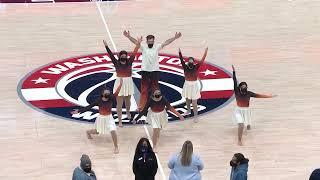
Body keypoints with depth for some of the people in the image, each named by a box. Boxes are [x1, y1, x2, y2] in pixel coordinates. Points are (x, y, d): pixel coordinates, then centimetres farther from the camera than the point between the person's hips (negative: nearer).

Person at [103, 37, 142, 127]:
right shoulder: (116, 63, -6)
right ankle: (120, 121, 2)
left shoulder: (129, 62, -1)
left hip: (128, 83, 3)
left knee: (128, 101, 21)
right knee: (119, 103, -2)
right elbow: (111, 55, -14)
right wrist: (106, 46, -24)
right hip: (119, 83, -2)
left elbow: (134, 53, -6)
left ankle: (128, 112, 53)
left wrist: (138, 44, -12)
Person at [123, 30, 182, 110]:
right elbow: (135, 41, -16)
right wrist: (129, 36, -32)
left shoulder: (157, 47, -1)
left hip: (155, 71, 1)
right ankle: (141, 106, 9)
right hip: (145, 71, -1)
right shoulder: (143, 47, -4)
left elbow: (166, 42, -8)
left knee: (155, 90, 9)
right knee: (144, 90, 4)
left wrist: (175, 37, -18)